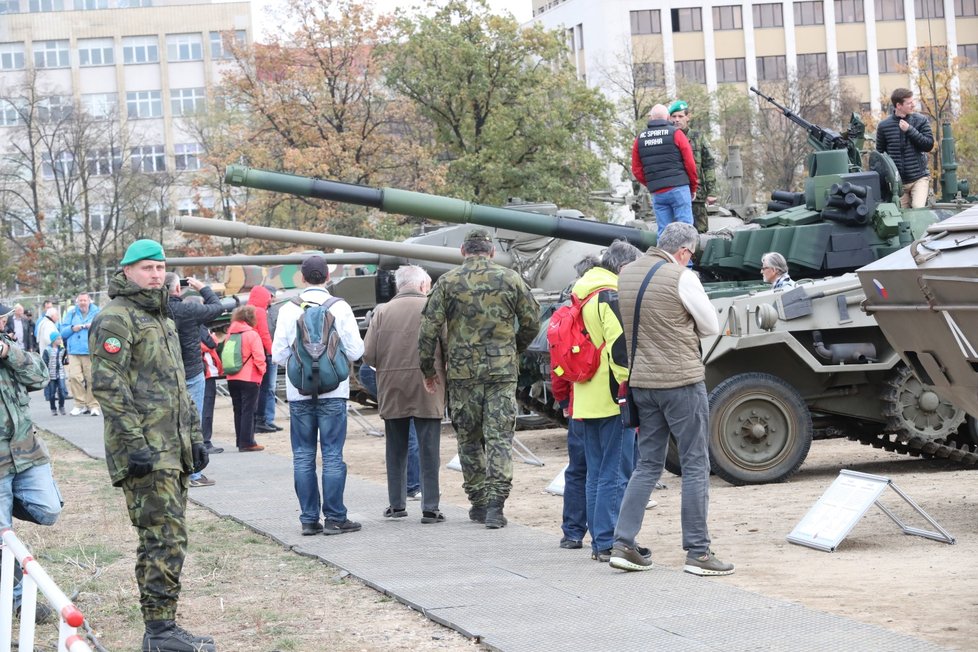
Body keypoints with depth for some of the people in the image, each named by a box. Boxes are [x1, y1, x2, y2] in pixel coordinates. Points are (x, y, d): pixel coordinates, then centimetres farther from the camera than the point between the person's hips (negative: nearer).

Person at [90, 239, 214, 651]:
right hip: (146, 453, -9)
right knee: (165, 539, -12)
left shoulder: (162, 320, 20)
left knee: (166, 537, 10)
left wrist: (195, 437, 20)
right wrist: (135, 443, -22)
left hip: (174, 451, 9)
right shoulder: (115, 319, -9)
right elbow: (108, 385, -18)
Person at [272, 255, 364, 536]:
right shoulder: (340, 308, -5)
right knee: (332, 455, 2)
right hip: (332, 392, -1)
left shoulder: (288, 310, -2)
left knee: (303, 456, 7)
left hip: (299, 393, 1)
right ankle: (334, 518, 1)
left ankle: (309, 519, 7)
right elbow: (355, 352, -5)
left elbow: (278, 355, -1)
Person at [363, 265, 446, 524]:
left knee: (396, 449, 14)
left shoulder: (382, 311, 0)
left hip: (392, 390, 2)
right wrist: (437, 370, 9)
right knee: (429, 450, 2)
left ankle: (396, 504, 20)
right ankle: (430, 508, 0)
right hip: (427, 391, -2)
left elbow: (368, 354, -4)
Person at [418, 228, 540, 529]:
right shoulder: (510, 279, 2)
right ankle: (495, 503, -9)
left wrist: (427, 369, 7)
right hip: (502, 371, 0)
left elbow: (429, 329, -3)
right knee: (500, 437, 0)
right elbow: (532, 322, 6)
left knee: (469, 439, 12)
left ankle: (478, 502, 17)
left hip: (462, 372, 0)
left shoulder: (447, 282, -1)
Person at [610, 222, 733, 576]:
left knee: (647, 464, 14)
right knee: (696, 466, 2)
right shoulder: (681, 278, -13)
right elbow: (711, 327, -4)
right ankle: (697, 552, 4)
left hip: (641, 383, 6)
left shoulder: (625, 274, 6)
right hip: (682, 380, -6)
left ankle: (623, 543, 8)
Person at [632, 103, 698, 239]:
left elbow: (636, 170, 10)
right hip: (679, 188, -4)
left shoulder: (640, 139, 10)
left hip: (657, 193, 4)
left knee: (663, 232, 6)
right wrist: (693, 187, 10)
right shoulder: (675, 134, -1)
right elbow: (690, 163, -2)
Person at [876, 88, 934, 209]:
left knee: (919, 208, -20)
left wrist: (910, 130, -16)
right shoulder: (884, 125, 1)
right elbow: (879, 152, 11)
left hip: (919, 177, -1)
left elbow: (929, 145, -8)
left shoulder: (921, 120, 0)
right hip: (897, 181, 1)